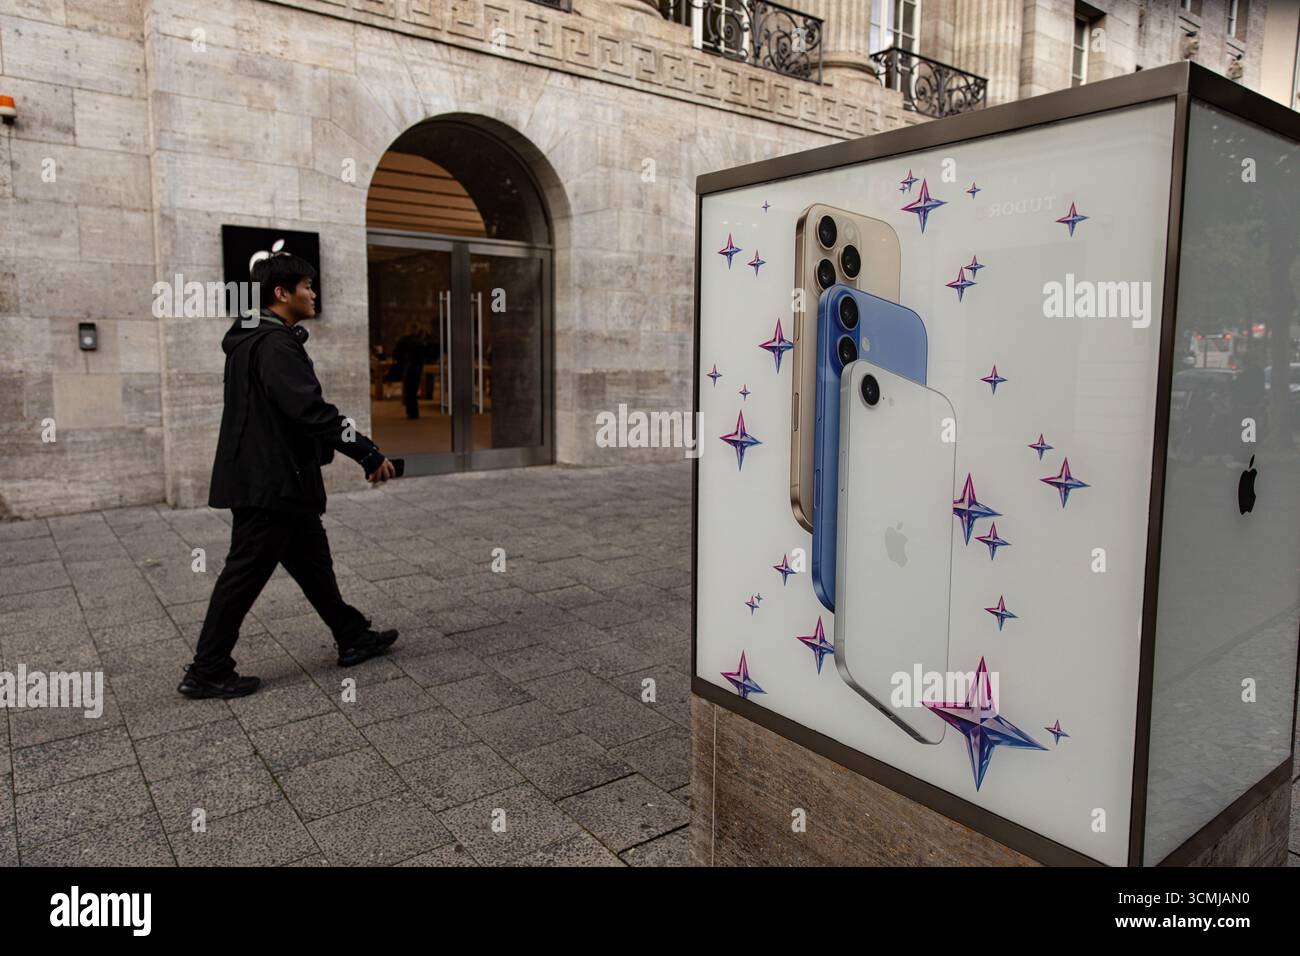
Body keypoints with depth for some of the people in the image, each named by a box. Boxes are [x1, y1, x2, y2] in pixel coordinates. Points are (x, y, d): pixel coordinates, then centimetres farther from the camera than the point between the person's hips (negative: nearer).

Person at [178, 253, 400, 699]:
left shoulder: (254, 339, 15)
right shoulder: (274, 344, -18)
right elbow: (312, 410, -27)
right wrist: (369, 454, -24)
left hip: (278, 482, 11)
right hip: (270, 485, -11)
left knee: (313, 560, 16)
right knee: (245, 574, -1)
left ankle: (353, 637, 28)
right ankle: (207, 672, 10)